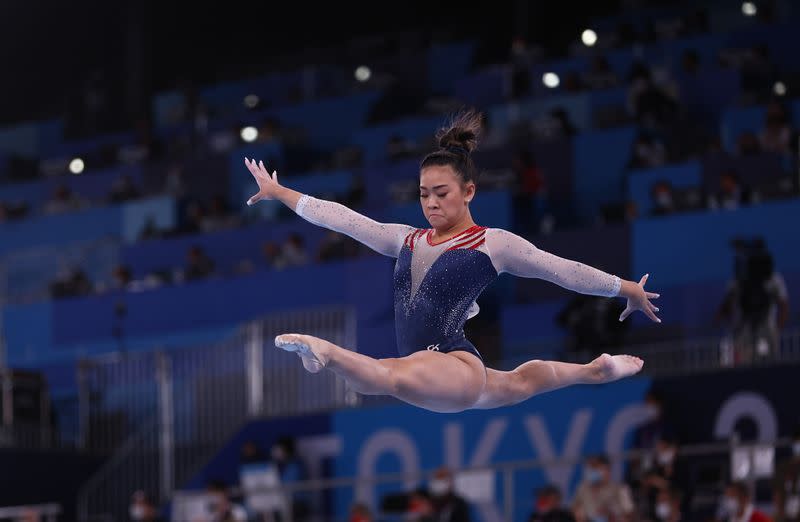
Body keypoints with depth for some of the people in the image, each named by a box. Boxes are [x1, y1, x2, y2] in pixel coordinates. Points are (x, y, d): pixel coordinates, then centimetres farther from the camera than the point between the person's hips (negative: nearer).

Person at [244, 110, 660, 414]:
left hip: (456, 365, -9)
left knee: (395, 377, -44)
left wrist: (627, 288, 8)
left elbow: (562, 270, 4)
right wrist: (278, 193, 18)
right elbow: (343, 219, 17)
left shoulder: (492, 244, -2)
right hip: (435, 381, 9)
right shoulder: (407, 241, 15)